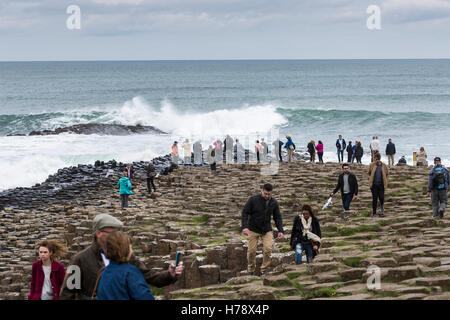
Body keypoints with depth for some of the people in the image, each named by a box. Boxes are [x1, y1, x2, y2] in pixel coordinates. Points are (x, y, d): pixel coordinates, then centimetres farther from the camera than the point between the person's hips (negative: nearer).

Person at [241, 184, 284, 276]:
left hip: (266, 230, 2)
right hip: (253, 229, -2)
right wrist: (245, 226, -25)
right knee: (252, 251, 0)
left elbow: (277, 217, 3)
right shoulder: (253, 200, -14)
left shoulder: (274, 203, -4)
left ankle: (264, 270, 1)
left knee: (268, 248, -13)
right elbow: (245, 213, -13)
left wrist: (280, 230, -8)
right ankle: (251, 271, 19)